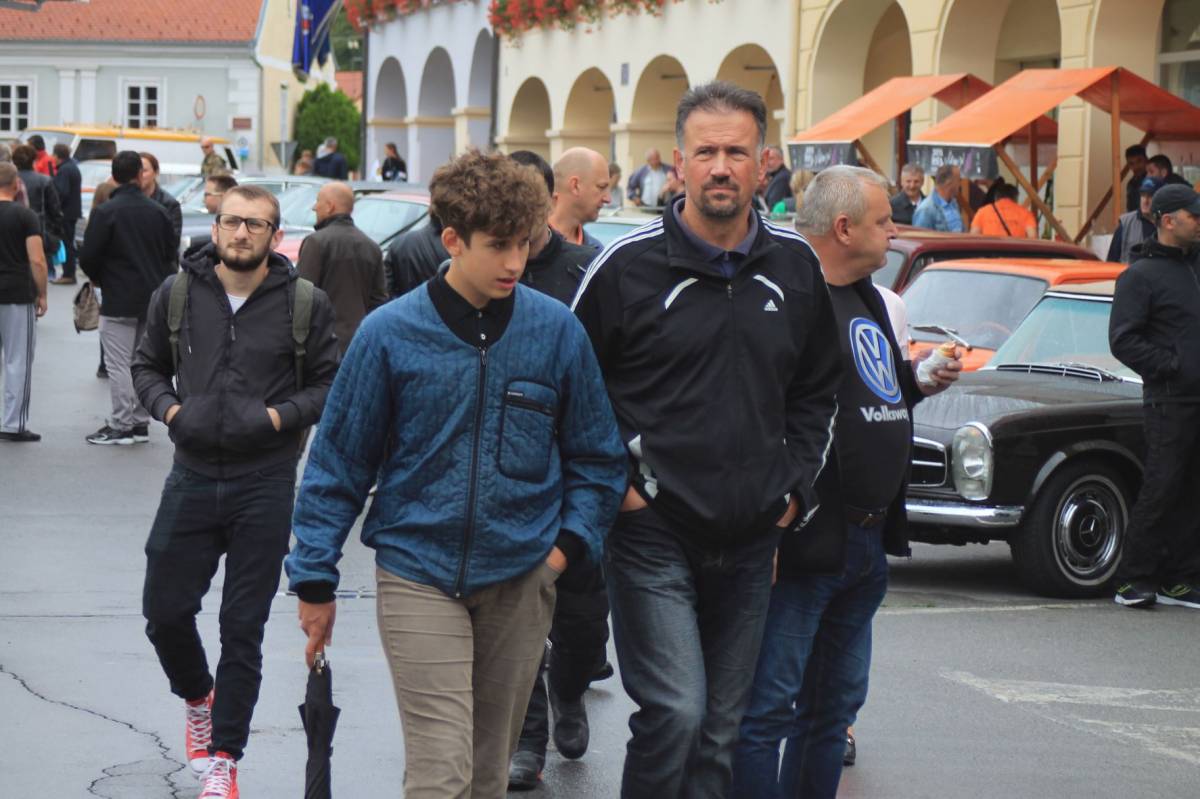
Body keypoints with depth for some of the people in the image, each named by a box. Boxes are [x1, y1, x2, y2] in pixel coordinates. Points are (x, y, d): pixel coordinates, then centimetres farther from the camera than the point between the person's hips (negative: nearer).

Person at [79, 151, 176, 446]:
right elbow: (171, 253, 9)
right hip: (153, 297, 6)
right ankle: (140, 423, 17)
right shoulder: (156, 211, 3)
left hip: (119, 300, -5)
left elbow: (88, 258, -13)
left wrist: (98, 278, 7)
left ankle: (120, 426, -2)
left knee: (119, 364, -2)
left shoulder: (105, 212, -13)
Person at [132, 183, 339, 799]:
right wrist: (168, 407, -4)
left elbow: (330, 384, 3)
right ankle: (197, 697, 37)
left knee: (243, 628, 3)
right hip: (192, 477, 2)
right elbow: (147, 365, 15)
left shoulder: (304, 304, -3)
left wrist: (283, 415, -13)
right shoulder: (177, 294, 2)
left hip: (264, 485, -2)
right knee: (165, 611, 4)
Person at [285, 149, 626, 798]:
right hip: (419, 574, -2)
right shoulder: (390, 333, -7)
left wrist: (571, 541, -4)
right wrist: (314, 580, 0)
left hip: (519, 579, 3)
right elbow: (338, 464, 0)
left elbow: (596, 455, 9)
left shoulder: (556, 330, -1)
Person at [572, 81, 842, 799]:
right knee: (675, 713, -16)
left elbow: (817, 390, 18)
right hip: (653, 532, -4)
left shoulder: (797, 267, 7)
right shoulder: (629, 265, -6)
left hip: (751, 540, 5)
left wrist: (797, 489, 8)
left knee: (721, 731, 11)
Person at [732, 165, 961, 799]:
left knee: (835, 706, 16)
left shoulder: (867, 301, 17)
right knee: (767, 708, -5)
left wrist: (916, 382, 9)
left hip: (866, 548, 10)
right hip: (801, 547, -10)